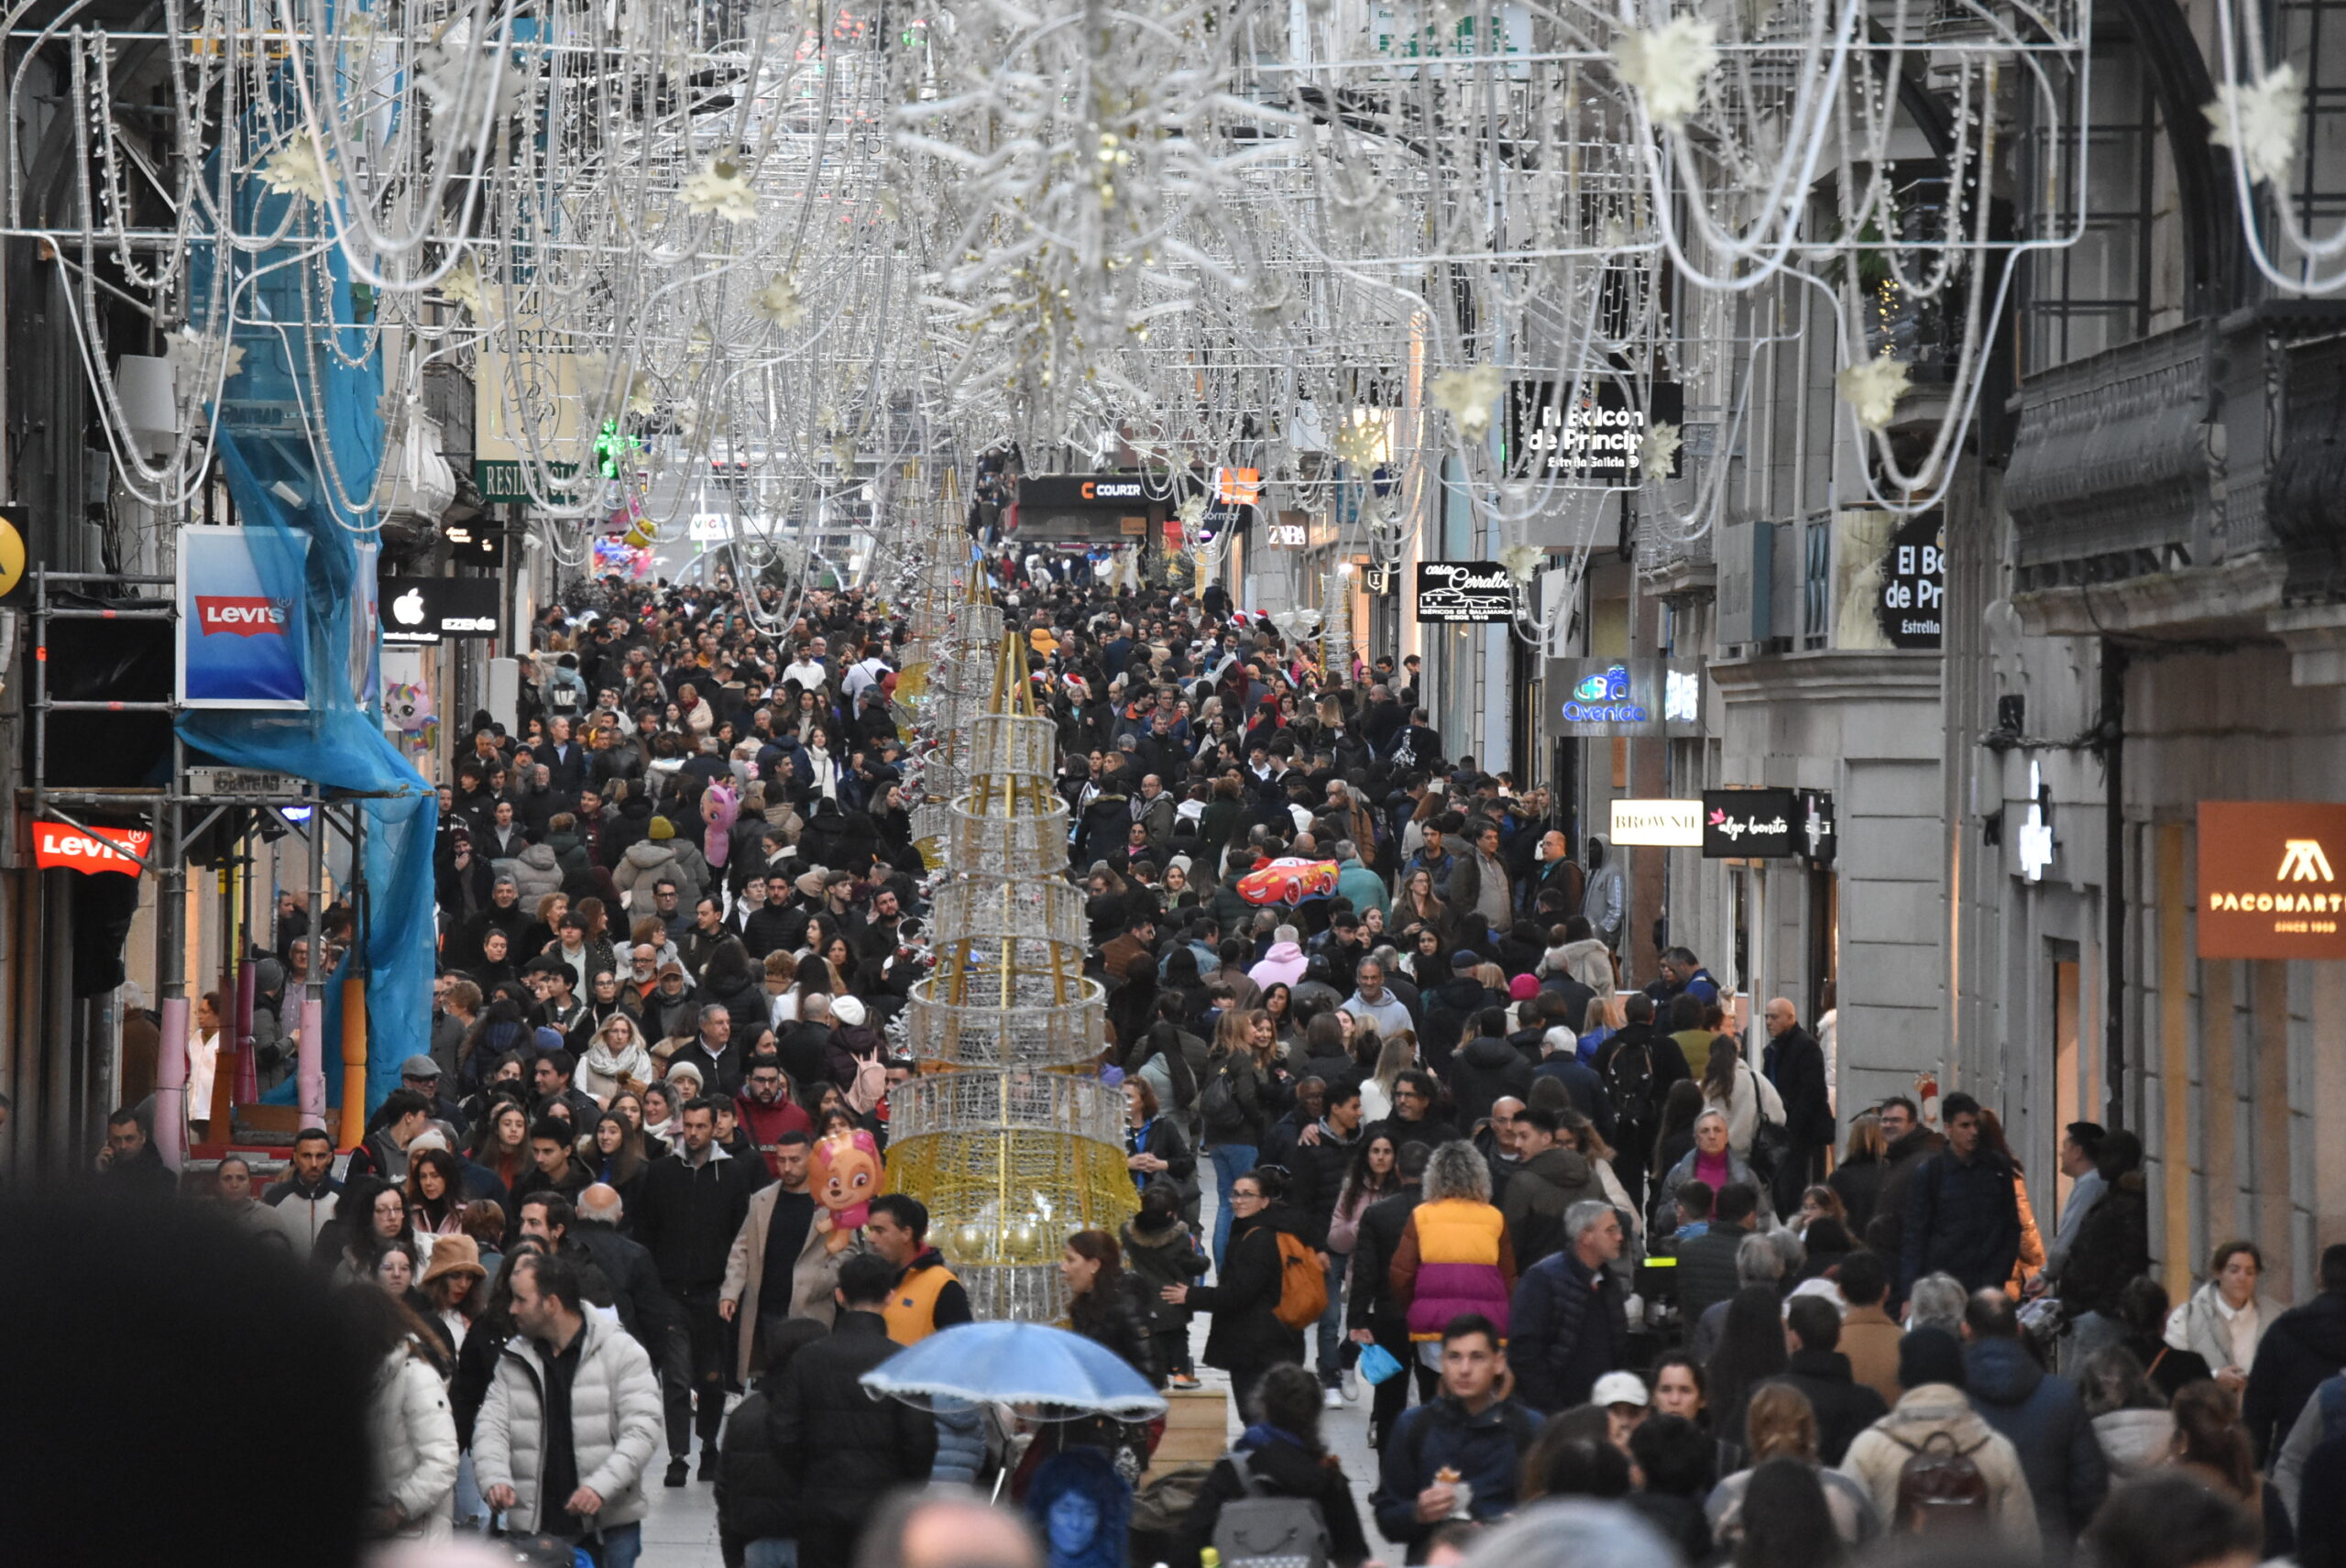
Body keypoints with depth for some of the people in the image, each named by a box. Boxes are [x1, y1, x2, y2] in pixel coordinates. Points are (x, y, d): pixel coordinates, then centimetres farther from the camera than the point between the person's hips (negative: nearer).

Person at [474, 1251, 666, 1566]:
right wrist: (494, 1478, -19)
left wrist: (600, 1486, -25)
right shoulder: (514, 1360, 8)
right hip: (536, 1526, 3)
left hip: (610, 1525, -3)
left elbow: (642, 1431, -11)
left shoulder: (621, 1353, -4)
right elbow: (491, 1427, 3)